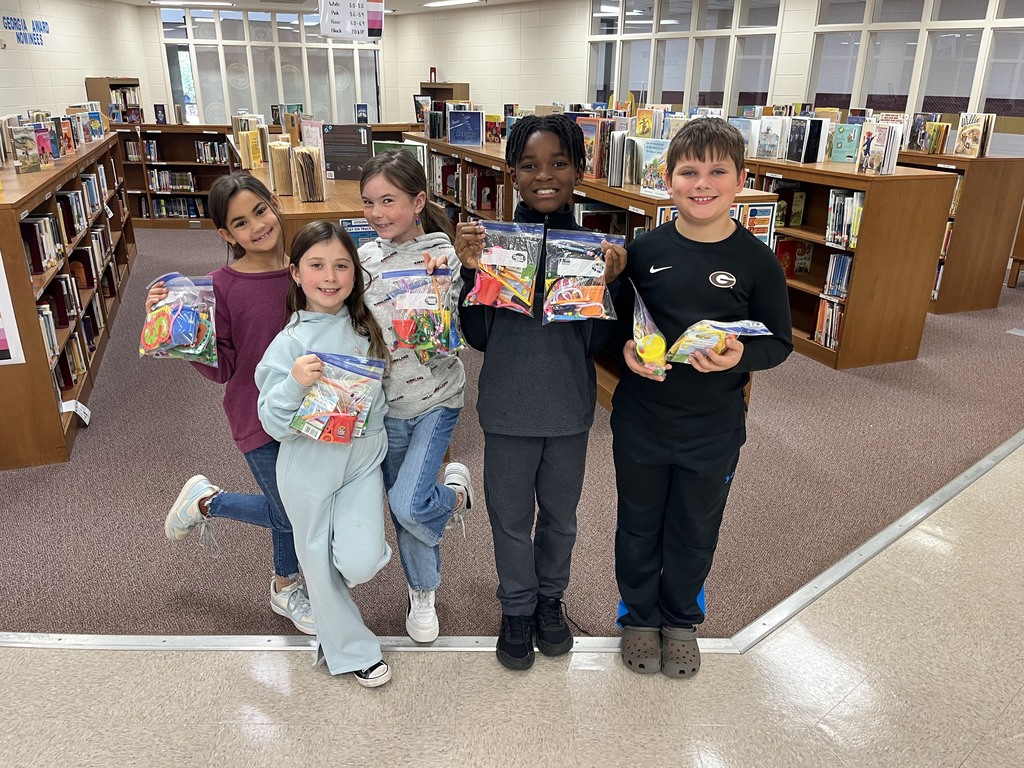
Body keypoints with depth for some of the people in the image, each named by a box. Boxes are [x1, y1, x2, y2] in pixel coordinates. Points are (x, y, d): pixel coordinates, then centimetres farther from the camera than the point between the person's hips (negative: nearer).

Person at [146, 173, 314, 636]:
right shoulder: (223, 287, -15)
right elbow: (221, 368, -11)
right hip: (258, 418, -4)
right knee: (291, 516, 4)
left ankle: (285, 588, 44)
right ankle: (206, 500, 31)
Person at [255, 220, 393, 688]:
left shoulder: (366, 326, 0)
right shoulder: (289, 344, -14)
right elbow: (275, 424, -15)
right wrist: (295, 383, -32)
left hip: (363, 460, 3)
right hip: (310, 470, -2)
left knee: (361, 563, -12)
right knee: (321, 566, 12)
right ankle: (353, 650, 35)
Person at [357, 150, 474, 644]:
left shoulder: (441, 252, -12)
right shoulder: (364, 258, -1)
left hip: (436, 398, -4)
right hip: (386, 404, 4)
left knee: (408, 505, -16)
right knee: (403, 508, 14)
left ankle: (454, 490, 20)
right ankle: (423, 594, 39)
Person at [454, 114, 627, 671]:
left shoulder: (596, 245, -7)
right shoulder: (491, 241, -9)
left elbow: (598, 343, -6)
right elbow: (478, 338, -6)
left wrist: (607, 283, -22)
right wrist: (471, 271, -20)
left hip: (570, 409, 1)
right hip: (508, 410, -1)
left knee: (560, 517, 21)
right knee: (511, 519, 16)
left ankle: (550, 599, 47)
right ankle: (516, 608, 41)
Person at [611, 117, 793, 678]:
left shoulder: (755, 261, -8)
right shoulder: (643, 251, -6)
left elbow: (779, 342, -2)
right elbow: (613, 322, 3)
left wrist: (740, 357, -22)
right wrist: (626, 349, -18)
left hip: (714, 431, 0)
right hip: (640, 422, 1)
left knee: (694, 532, 18)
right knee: (638, 525, 17)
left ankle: (680, 618, 44)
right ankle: (639, 614, 42)